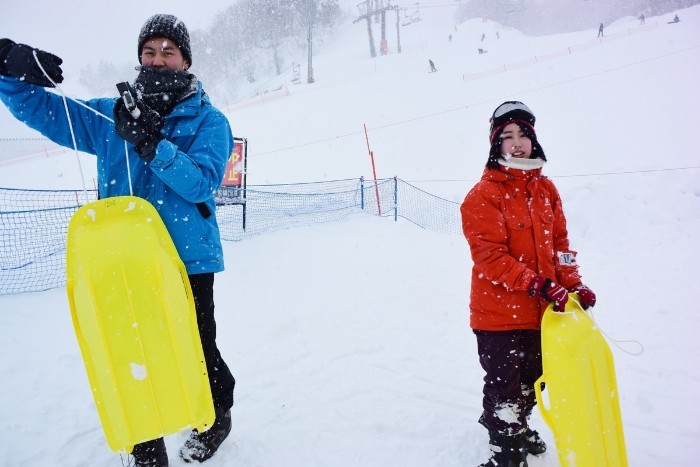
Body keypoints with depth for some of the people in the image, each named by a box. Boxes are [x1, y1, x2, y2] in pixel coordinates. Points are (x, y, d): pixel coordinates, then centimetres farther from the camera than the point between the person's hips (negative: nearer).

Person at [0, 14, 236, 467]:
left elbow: (201, 182, -17)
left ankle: (218, 415, 38)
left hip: (186, 259, -3)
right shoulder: (112, 114, 11)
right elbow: (39, 108, 13)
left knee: (196, 351, 7)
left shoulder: (208, 120, -1)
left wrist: (149, 143, -29)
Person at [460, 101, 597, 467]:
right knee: (504, 385, 7)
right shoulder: (483, 195, -14)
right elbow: (489, 256, -20)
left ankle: (518, 428, 49)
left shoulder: (545, 188, 7)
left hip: (542, 310, 7)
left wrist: (573, 285, 0)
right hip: (499, 311, -6)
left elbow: (559, 241, 11)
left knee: (532, 379, 23)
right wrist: (535, 285, -26)